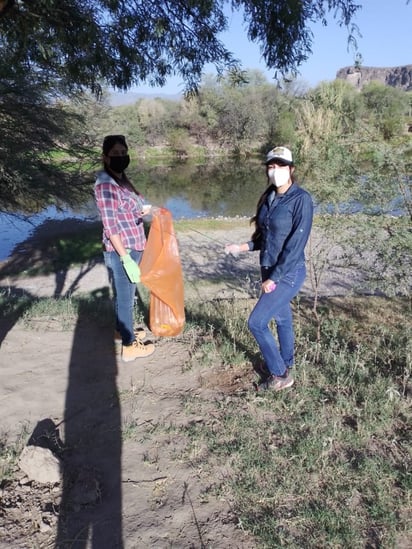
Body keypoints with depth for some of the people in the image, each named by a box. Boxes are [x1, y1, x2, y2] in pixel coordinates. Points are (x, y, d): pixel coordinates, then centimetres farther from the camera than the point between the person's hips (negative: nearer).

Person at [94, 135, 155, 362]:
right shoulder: (105, 185, -21)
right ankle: (129, 346, 17)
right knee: (125, 297, 3)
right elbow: (110, 227, -24)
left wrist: (141, 210, 3)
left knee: (124, 295, 23)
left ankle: (123, 329, 42)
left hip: (131, 248, 9)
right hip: (120, 252, -9)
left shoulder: (122, 178, 9)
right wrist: (126, 259, -24)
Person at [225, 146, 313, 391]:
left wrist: (274, 278, -20)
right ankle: (284, 364, 40)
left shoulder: (301, 199, -17)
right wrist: (243, 247, 1)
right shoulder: (269, 197, 6)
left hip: (289, 273, -7)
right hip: (270, 270, 7)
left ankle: (280, 375, 12)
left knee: (257, 322, -6)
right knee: (282, 318, 21)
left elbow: (296, 244, -21)